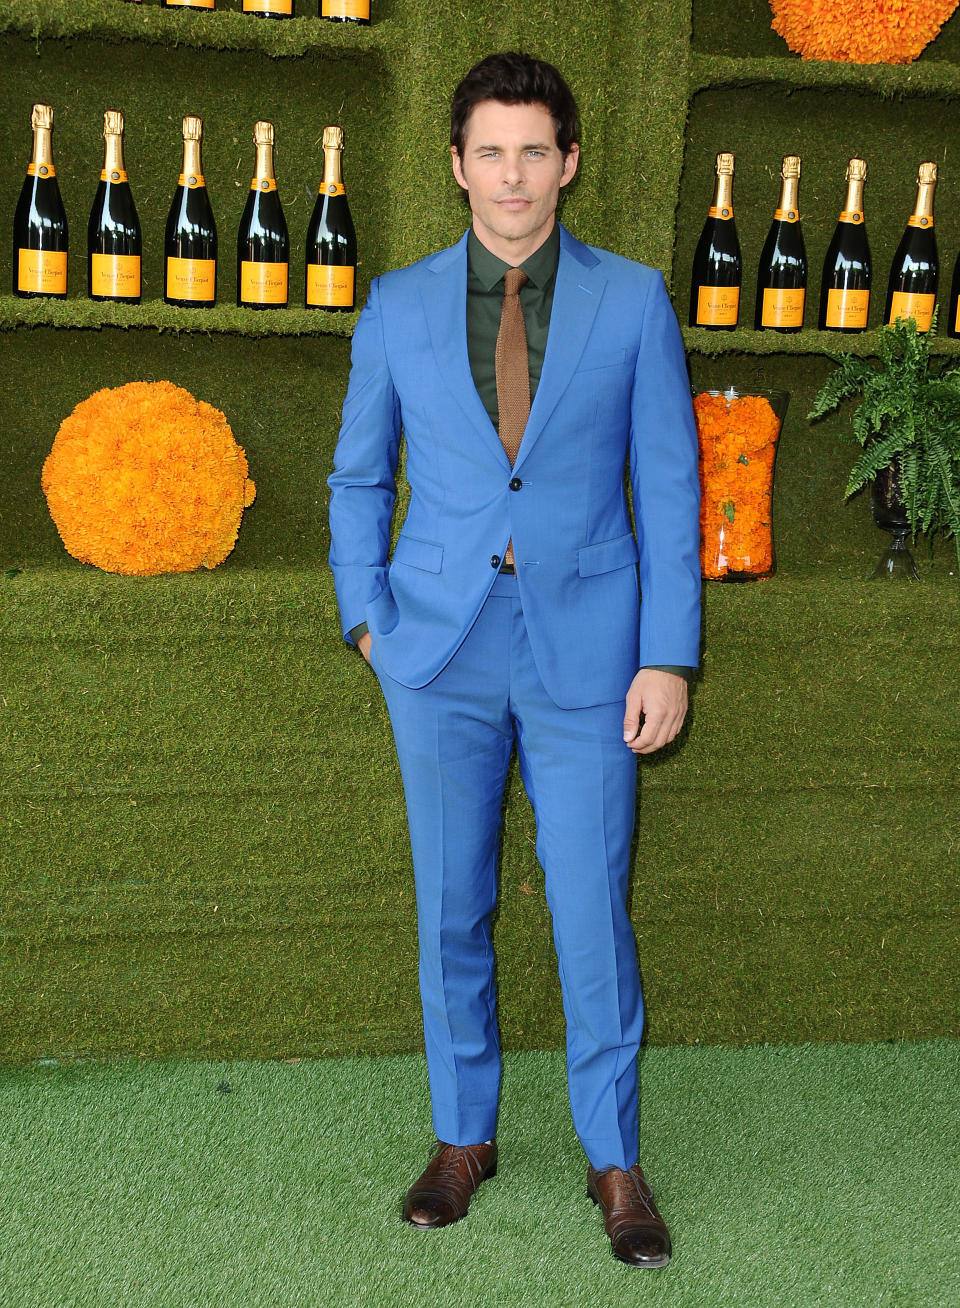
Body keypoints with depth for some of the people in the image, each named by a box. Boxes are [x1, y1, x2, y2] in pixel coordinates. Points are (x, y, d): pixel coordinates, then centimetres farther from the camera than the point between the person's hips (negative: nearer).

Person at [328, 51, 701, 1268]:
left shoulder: (632, 300, 0)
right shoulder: (398, 305, 4)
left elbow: (669, 484, 0)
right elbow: (359, 476, 14)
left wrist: (668, 656, -5)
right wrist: (367, 619, 4)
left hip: (584, 653, -1)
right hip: (442, 651, 2)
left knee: (592, 911, 3)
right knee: (450, 908, 10)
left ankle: (613, 1157, 20)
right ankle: (463, 1135, 28)